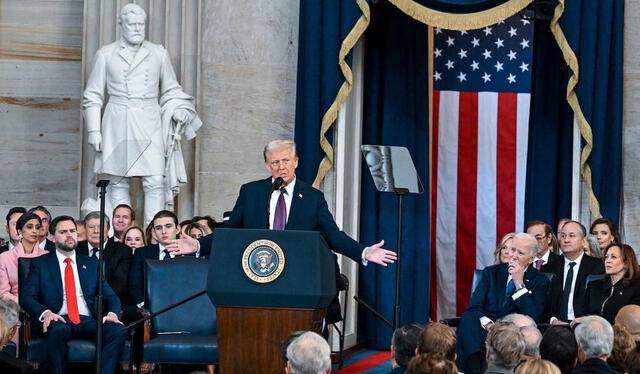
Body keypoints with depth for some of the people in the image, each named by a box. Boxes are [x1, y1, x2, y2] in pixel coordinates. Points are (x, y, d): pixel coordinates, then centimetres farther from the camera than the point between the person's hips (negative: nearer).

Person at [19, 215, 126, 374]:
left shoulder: (91, 264, 22)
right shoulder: (40, 264, 13)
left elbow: (110, 296, 16)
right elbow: (26, 296, 2)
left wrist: (112, 313, -8)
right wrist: (45, 313, -19)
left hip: (88, 321, 3)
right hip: (59, 320, -3)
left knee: (117, 330, -28)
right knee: (58, 330, -39)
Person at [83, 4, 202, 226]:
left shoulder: (159, 54, 11)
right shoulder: (106, 55, 7)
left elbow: (171, 90, 20)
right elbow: (93, 96, 9)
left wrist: (178, 110, 0)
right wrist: (94, 131, 2)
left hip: (150, 126, 1)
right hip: (118, 126, -1)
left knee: (155, 182, -9)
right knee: (119, 184, 0)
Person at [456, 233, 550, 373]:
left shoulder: (540, 281, 9)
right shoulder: (491, 272, 16)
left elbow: (534, 318, -6)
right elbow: (474, 306, 4)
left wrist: (519, 284, -8)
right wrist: (487, 323, -18)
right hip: (485, 329, 2)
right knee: (468, 319, -33)